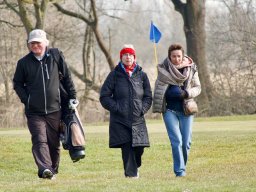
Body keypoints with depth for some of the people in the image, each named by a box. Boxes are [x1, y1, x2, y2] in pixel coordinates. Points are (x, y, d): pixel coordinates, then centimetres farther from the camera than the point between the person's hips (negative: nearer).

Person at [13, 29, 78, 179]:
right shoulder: (24, 63, 2)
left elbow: (67, 77, 11)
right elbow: (17, 84, 12)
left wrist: (72, 96, 8)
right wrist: (26, 99, -2)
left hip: (54, 110, 1)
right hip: (34, 112, -1)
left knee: (54, 143, 8)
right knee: (39, 140, -16)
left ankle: (53, 170, 22)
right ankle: (45, 169, -30)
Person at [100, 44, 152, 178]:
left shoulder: (141, 75, 10)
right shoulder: (115, 75, 4)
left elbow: (148, 97, 14)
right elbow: (104, 97, 3)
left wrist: (142, 109, -2)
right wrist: (116, 108, -9)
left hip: (138, 119, 2)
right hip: (120, 120, -2)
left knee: (139, 147, -1)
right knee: (127, 147, -11)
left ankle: (135, 167, 26)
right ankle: (131, 172, -6)